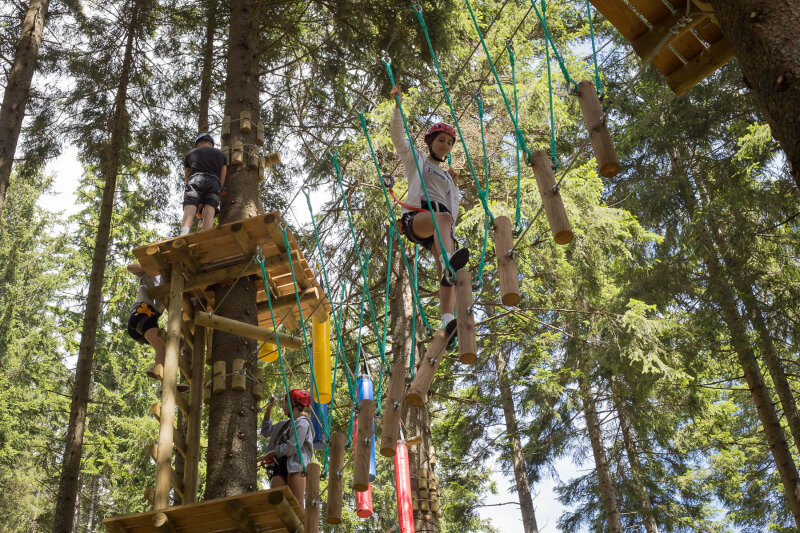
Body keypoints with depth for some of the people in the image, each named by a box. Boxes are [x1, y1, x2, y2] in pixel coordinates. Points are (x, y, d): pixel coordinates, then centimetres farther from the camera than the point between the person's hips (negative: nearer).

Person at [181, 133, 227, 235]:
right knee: (209, 212, -14)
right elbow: (222, 179, 21)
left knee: (189, 211, -19)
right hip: (213, 184, 1)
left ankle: (183, 236, -45)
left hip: (194, 181, -1)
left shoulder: (190, 153, 28)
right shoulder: (221, 154, 28)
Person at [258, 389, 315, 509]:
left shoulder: (303, 423, 0)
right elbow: (266, 431, 42)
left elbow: (292, 447, -10)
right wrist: (269, 409, 34)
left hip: (296, 468, -7)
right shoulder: (284, 424, 27)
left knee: (297, 505, -15)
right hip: (279, 468, 7)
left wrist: (270, 454, 0)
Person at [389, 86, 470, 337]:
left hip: (442, 229, 4)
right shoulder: (415, 158, 26)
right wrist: (398, 105, 5)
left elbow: (453, 211, 32)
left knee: (446, 275, -24)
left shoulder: (446, 177, 37)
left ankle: (447, 319, -44)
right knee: (442, 217, -41)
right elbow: (398, 135, 13)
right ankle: (448, 263, -68)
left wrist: (453, 185, 24)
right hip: (416, 217, -4)